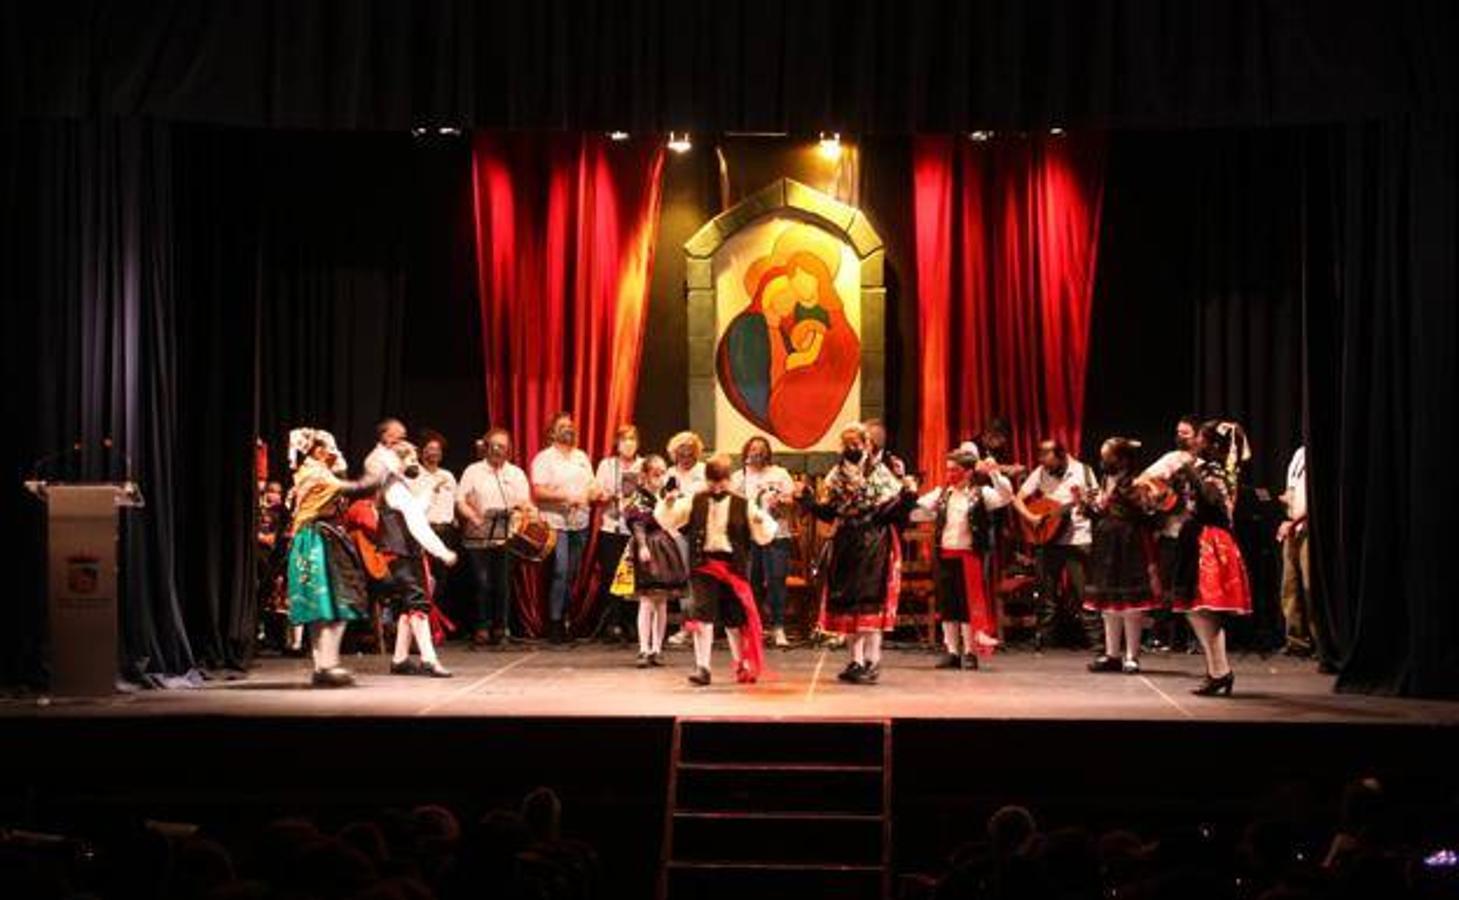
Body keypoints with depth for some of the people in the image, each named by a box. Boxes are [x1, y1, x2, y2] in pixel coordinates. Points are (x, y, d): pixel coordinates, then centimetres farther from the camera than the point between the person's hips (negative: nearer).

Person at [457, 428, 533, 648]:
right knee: (482, 583, -7)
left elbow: (526, 502, 10)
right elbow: (461, 502, 3)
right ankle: (482, 628, 0)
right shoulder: (473, 471, 9)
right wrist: (475, 518, -11)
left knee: (502, 584, -2)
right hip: (478, 538, -1)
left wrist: (523, 507, -12)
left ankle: (500, 627, 7)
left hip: (506, 538, 1)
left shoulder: (516, 473, 15)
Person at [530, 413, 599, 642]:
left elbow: (592, 487, 22)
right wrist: (566, 497, -20)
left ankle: (565, 617, 13)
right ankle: (555, 623, -8)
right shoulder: (544, 458, -2)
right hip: (555, 523, -6)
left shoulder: (582, 457, 18)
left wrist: (595, 493, -1)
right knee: (559, 572, -12)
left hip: (579, 523, 6)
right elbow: (538, 492, -11)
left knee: (573, 574, 6)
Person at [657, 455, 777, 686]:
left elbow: (764, 537, 1)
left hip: (732, 566, 0)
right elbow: (667, 520, 4)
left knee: (735, 619, 11)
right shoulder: (694, 503, 4)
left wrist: (763, 522, -19)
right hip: (703, 565, 0)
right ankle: (702, 667, -9)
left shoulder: (743, 506, 1)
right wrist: (668, 503, -13)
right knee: (702, 617, -11)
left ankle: (742, 666, 29)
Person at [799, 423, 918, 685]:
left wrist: (908, 496, -24)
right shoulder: (837, 476, 11)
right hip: (846, 545, 5)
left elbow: (894, 511, -5)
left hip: (874, 545, -5)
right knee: (846, 602, 5)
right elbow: (828, 512, 12)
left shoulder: (880, 473, -2)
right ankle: (856, 660, 13)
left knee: (870, 601, -9)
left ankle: (872, 661, -5)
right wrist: (807, 499, -1)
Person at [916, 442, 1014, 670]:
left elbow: (1006, 497, -15)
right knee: (946, 604, 8)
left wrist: (994, 473, -25)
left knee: (969, 604, -1)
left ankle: (970, 652, 6)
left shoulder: (981, 494, -1)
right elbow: (917, 507, 8)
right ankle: (952, 651, 16)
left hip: (968, 556, -4)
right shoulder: (941, 494, 11)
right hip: (945, 555, 4)